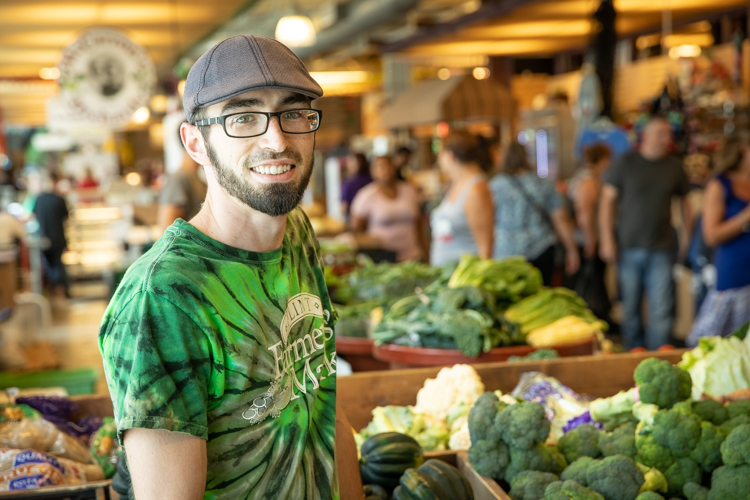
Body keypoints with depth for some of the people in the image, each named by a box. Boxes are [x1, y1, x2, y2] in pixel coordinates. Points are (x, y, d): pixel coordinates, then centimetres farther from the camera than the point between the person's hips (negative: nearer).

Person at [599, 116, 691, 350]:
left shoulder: (674, 166, 7)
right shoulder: (626, 163, 0)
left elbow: (685, 201, 17)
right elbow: (607, 200, 0)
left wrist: (689, 236, 12)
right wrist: (607, 241, -6)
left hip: (661, 249, 1)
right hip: (628, 248, -1)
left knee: (661, 311, -4)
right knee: (630, 309, 6)